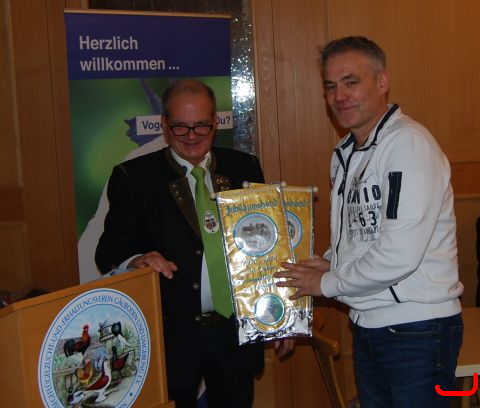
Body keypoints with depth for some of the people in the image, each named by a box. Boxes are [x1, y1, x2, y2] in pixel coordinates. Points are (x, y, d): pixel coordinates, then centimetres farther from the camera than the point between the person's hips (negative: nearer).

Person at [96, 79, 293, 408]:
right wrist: (135, 262, -28)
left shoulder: (245, 168, 6)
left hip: (236, 332, 3)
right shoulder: (134, 177, -2)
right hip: (170, 335, -2)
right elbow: (111, 250, -5)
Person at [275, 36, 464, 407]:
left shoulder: (410, 143, -18)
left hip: (417, 331, -8)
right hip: (367, 327, 8)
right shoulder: (345, 154, 11)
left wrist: (327, 283, -11)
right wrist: (330, 262, 1)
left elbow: (399, 255, -24)